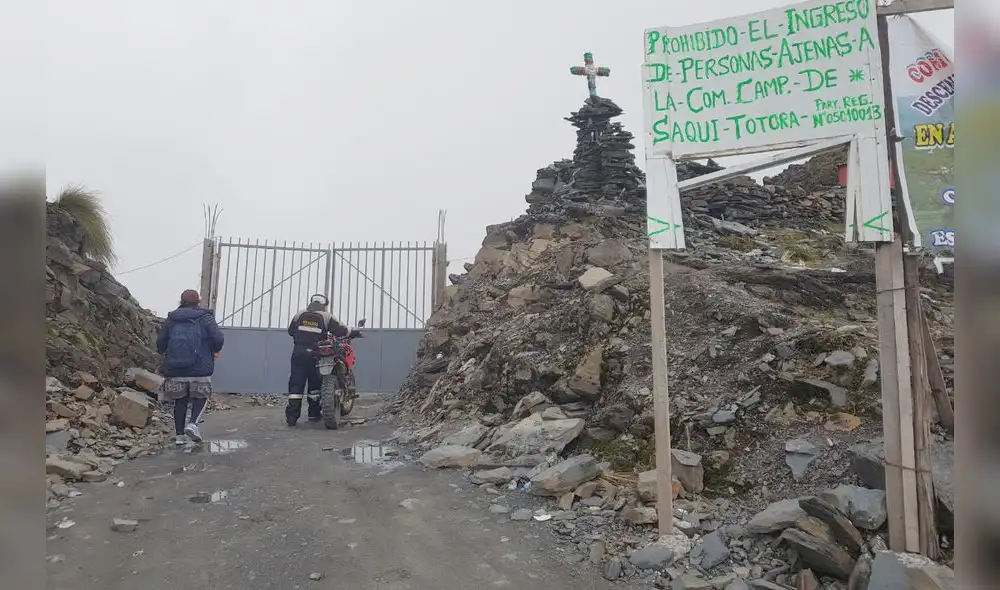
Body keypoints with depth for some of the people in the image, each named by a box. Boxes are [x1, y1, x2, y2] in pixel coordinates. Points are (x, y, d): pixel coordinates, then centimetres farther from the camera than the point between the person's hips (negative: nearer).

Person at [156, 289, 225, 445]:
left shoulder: (172, 319, 10)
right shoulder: (206, 318, 0)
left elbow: (160, 342, 10)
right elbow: (219, 338, -12)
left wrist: (167, 354, 29)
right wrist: (215, 350, 8)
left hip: (175, 368, 3)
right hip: (200, 368, -3)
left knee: (180, 400, 12)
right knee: (201, 397, 11)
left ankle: (179, 435, 11)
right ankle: (193, 423, -11)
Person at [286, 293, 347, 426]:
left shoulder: (299, 314, 9)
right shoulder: (327, 317, 0)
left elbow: (290, 331, 16)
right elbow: (342, 331, -5)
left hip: (298, 352, 2)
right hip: (315, 354, -2)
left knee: (296, 383, 2)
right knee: (314, 384, 11)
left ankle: (291, 416, -4)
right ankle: (314, 414, 16)